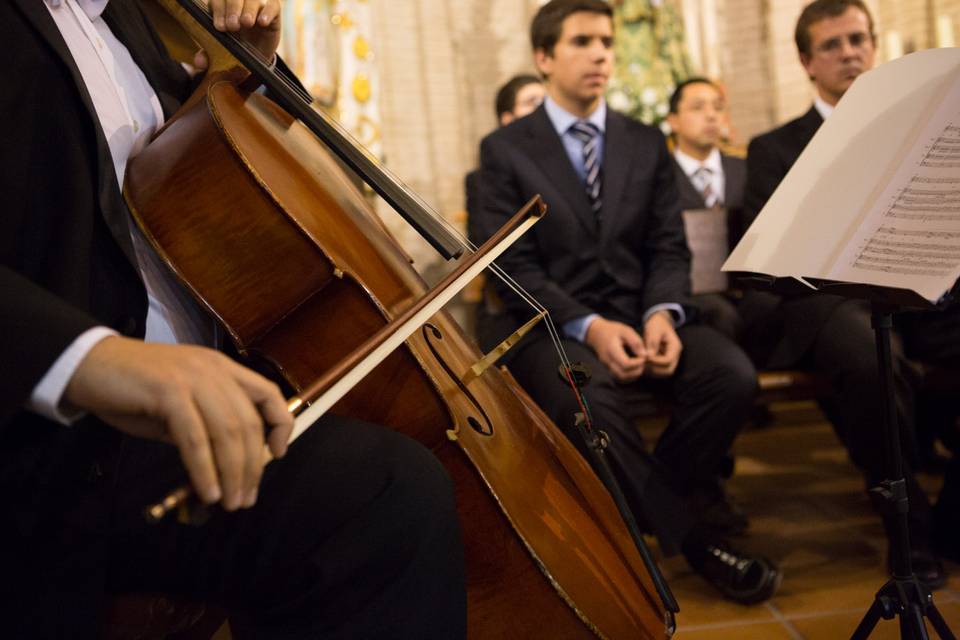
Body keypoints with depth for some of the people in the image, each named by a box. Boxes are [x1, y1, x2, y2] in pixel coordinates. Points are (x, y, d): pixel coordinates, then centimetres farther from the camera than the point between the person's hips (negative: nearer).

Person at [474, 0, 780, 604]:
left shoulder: (647, 143, 15)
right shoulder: (504, 149, 3)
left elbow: (669, 248, 9)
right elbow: (514, 266, -5)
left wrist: (662, 314, -14)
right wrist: (588, 326, -21)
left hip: (638, 316, 4)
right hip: (553, 324, -3)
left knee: (732, 373, -25)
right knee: (589, 397, -37)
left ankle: (644, 507, -3)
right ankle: (691, 537, -17)